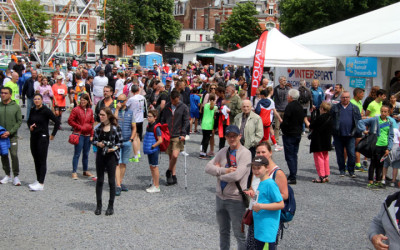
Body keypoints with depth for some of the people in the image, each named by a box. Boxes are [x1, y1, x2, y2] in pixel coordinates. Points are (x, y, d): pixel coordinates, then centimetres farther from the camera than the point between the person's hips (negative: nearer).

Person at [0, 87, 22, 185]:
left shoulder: (16, 107, -3)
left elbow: (19, 121, -4)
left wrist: (10, 132, -14)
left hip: (13, 136, -3)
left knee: (14, 155, -8)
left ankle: (16, 176, 2)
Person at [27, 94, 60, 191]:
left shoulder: (46, 111, -11)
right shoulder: (33, 110, 8)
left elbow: (57, 122, -12)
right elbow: (29, 121, 24)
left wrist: (53, 134, -10)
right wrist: (30, 126, 1)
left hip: (42, 137, -7)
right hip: (33, 137, 7)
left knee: (42, 161, -7)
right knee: (36, 160, 11)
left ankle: (41, 184, -9)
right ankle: (38, 181, 21)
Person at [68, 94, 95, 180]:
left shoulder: (90, 111, 10)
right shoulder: (76, 109, -4)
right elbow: (70, 121, -6)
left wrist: (91, 135, 8)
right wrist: (79, 127, -10)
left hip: (87, 135, 5)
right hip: (79, 135, -5)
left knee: (86, 154, 12)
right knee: (77, 154, -4)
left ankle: (85, 171, 23)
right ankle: (74, 172, 1)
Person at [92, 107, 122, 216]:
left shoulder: (115, 128, -5)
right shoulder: (98, 128, 4)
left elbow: (120, 141, 0)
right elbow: (94, 140, 10)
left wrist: (114, 148, -17)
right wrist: (98, 144, -11)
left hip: (111, 156, -3)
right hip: (100, 155, 3)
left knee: (111, 181, 2)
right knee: (99, 180, 8)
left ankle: (111, 206, 13)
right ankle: (99, 205, 18)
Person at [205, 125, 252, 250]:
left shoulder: (245, 153, -14)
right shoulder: (223, 151, 6)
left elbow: (236, 175, -25)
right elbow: (208, 167, -3)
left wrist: (218, 172, -9)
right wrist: (224, 171, -17)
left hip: (236, 200, -6)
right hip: (220, 197, 7)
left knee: (239, 234, 3)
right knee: (223, 231, 23)